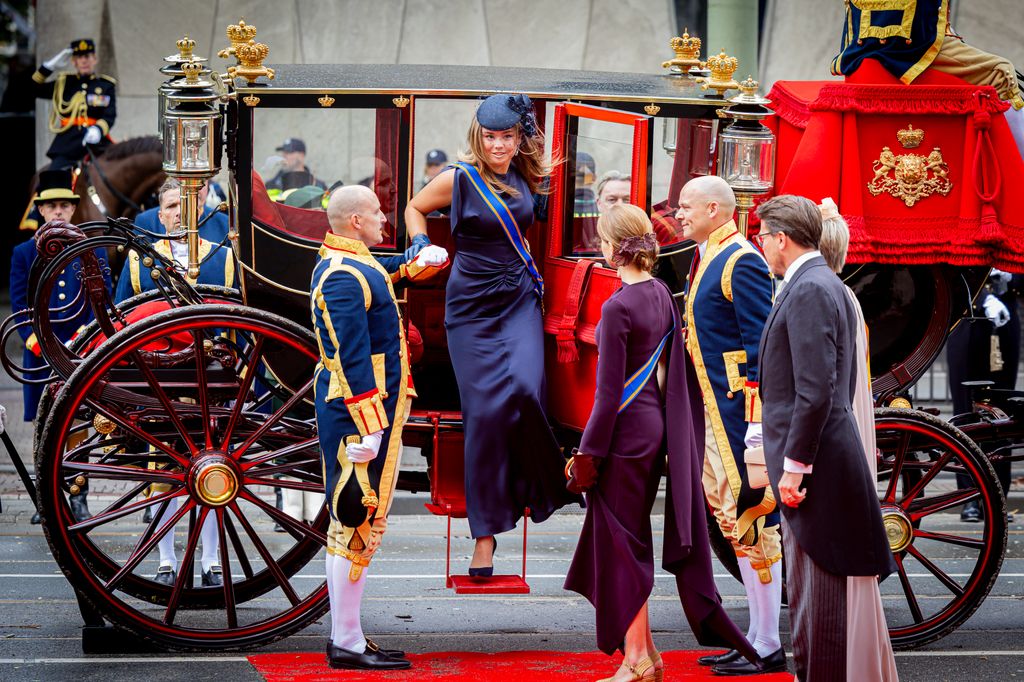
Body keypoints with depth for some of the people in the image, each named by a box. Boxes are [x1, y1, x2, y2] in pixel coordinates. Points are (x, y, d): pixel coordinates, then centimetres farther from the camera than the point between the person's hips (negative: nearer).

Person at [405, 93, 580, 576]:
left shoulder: (524, 178, 5)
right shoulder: (459, 178, -7)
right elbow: (414, 209, 10)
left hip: (519, 299, 3)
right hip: (472, 304, -3)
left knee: (524, 390, -21)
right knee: (484, 411, -6)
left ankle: (538, 488, 4)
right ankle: (485, 530, 3)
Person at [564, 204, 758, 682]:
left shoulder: (618, 307, -17)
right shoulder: (661, 294, 6)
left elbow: (609, 391, -17)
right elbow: (673, 369, 12)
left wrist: (589, 452, -12)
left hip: (626, 430, -8)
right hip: (657, 425, 8)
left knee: (620, 540, 2)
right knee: (633, 538, 16)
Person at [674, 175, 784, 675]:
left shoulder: (742, 263, -13)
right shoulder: (708, 259, 16)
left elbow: (761, 347, -18)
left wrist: (757, 426, -22)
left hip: (739, 408, -10)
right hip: (715, 409, 10)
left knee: (754, 520, -5)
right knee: (734, 521, 13)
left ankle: (768, 649, 0)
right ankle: (756, 636, 21)